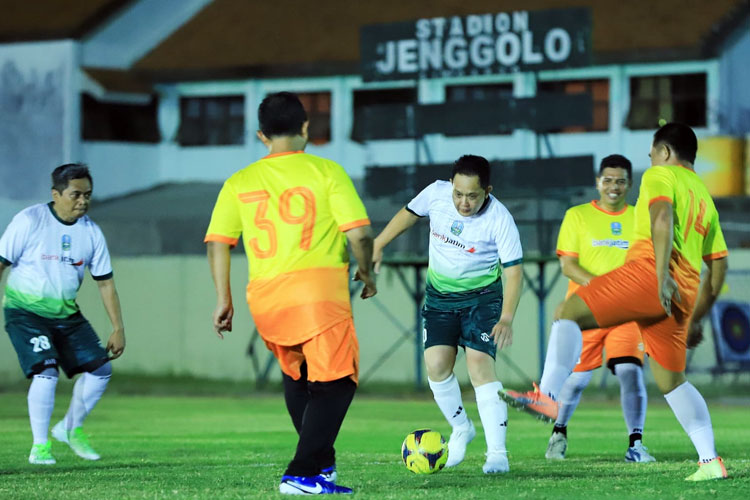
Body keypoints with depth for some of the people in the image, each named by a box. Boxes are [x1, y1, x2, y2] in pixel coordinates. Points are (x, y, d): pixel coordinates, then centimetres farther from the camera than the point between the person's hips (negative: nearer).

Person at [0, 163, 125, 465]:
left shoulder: (91, 232, 1)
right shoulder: (30, 221, -13)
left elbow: (105, 282, 7)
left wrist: (118, 328, 4)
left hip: (66, 313, 6)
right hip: (26, 312, -6)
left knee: (101, 369, -1)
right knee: (46, 372, -22)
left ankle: (70, 429, 21)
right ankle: (39, 446, -7)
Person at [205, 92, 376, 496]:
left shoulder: (240, 182, 9)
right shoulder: (326, 171, 0)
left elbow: (217, 242, 5)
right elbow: (359, 232, -5)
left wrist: (223, 300, 12)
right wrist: (366, 272, 12)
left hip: (265, 297, 5)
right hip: (319, 290, -4)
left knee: (296, 378, 25)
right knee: (334, 382, 1)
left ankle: (322, 463, 29)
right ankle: (302, 474, -11)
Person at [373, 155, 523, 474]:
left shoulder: (500, 220, -24)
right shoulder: (436, 194, -13)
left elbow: (513, 271, -23)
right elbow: (409, 213, 8)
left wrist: (506, 319, -33)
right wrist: (378, 246, 10)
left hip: (482, 297, -4)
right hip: (439, 295, 4)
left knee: (479, 364, -18)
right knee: (437, 364, -8)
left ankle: (497, 453, -16)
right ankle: (461, 429, 18)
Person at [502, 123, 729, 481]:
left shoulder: (660, 175, 8)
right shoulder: (705, 199, 31)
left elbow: (662, 217, -14)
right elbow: (718, 267, 29)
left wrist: (662, 274, -25)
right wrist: (694, 320, 33)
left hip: (648, 272, -8)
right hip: (682, 297, 8)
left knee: (569, 312, -11)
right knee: (671, 381, 16)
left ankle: (548, 395, -30)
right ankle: (710, 461, 10)